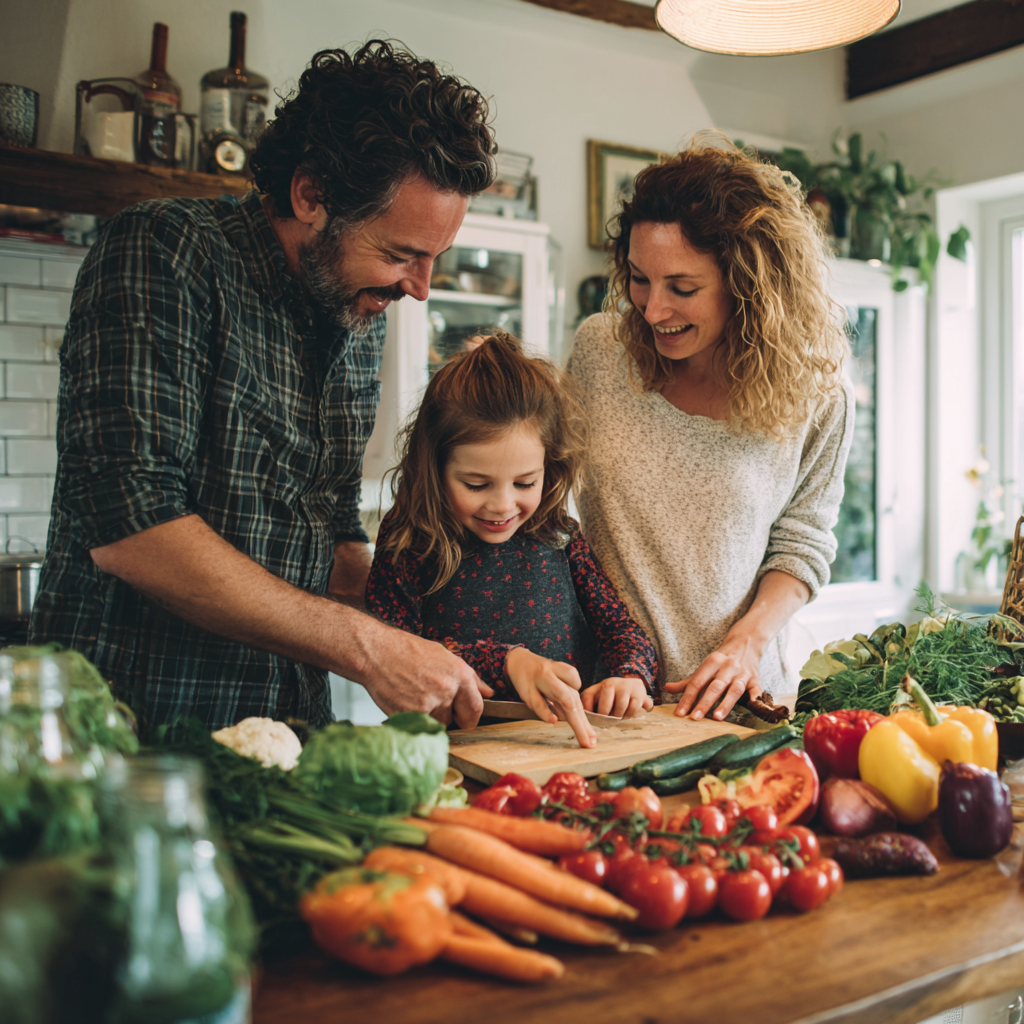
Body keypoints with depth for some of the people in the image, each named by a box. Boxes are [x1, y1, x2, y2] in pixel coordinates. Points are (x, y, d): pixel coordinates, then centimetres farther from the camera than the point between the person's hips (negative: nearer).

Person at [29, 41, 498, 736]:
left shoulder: (363, 317, 11)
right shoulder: (165, 251, -11)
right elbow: (129, 528, -21)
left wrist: (415, 654, 0)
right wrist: (366, 645, -19)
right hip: (136, 726, -5)